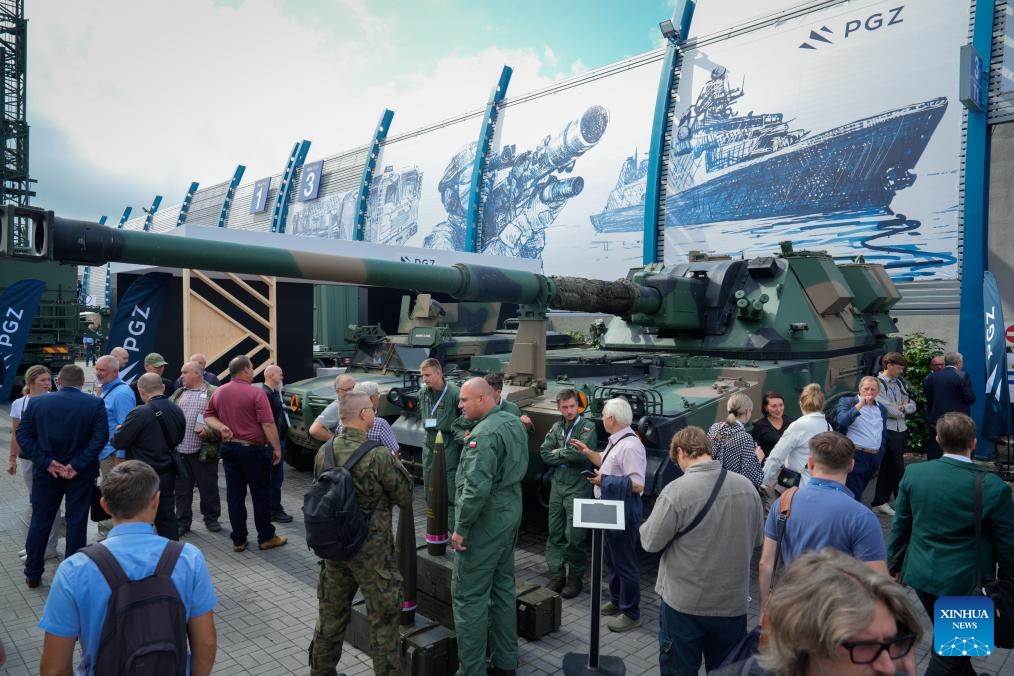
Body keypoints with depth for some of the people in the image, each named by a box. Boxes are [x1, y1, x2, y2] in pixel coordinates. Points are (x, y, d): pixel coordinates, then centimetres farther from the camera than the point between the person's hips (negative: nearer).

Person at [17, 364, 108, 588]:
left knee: (40, 522, 15)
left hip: (46, 472, 2)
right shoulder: (94, 404, -8)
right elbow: (101, 436, -16)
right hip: (80, 474, -2)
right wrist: (77, 465, -14)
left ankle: (32, 574, 24)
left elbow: (23, 435, -4)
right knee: (76, 522, 7)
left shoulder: (37, 402, 0)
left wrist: (46, 462, -7)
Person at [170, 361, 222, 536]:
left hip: (204, 453, -5)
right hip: (180, 452, 5)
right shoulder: (178, 394, 14)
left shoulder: (214, 393, -4)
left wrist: (211, 431, -20)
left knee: (209, 488, 7)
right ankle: (182, 522, 23)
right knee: (182, 490, 11)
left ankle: (211, 518, 23)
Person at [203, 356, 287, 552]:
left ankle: (238, 540, 15)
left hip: (228, 447, 6)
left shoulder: (219, 392, 5)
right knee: (260, 494, 5)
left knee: (234, 495, 10)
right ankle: (266, 537, 13)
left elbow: (208, 416, 12)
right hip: (253, 448, -6)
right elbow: (268, 424, -18)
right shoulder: (256, 393, -15)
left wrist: (221, 427, -4)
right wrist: (277, 448, -12)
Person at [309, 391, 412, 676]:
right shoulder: (378, 456, -21)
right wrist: (397, 464, 3)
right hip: (371, 551, -6)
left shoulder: (323, 453, -3)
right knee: (383, 620, 9)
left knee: (331, 615, 22)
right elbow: (405, 498, -10)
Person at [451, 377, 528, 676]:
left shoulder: (485, 433, -22)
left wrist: (461, 526, -20)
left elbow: (477, 486, -27)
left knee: (469, 597, 0)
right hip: (510, 515, 10)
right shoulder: (515, 423, 8)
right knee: (503, 587, 18)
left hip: (486, 521, -10)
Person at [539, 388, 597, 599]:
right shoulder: (556, 427, 10)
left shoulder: (587, 427, -6)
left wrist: (558, 453, -8)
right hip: (558, 484, 5)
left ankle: (575, 577, 15)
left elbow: (583, 453, -21)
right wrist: (568, 457, -10)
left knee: (574, 535, -2)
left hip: (578, 487, -5)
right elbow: (544, 453, 0)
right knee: (555, 532, 9)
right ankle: (556, 574, 20)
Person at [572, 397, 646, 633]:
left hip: (623, 512, -10)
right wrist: (588, 452, 19)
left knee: (624, 562, 2)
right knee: (611, 558, 23)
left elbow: (637, 485, -29)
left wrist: (605, 480, -23)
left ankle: (630, 614, 17)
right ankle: (617, 601, 40)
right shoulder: (616, 441, 7)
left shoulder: (630, 446, -25)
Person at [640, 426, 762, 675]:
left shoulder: (676, 491, -21)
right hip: (733, 602, 4)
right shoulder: (747, 487, -6)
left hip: (685, 603, -4)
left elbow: (650, 542, -11)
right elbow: (755, 540, 8)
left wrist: (651, 520, 8)